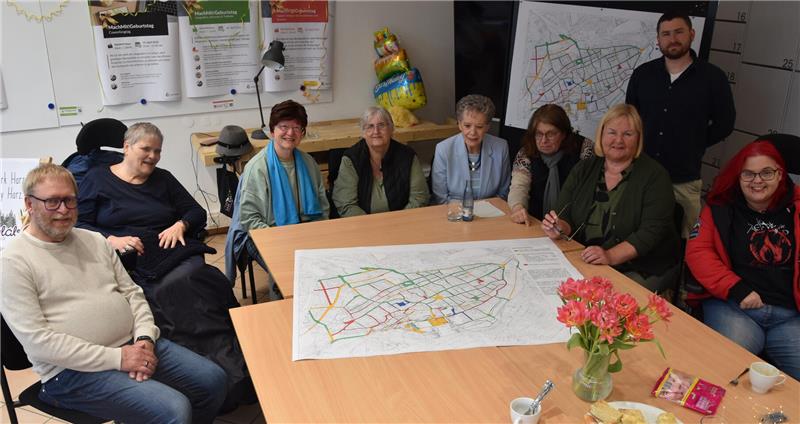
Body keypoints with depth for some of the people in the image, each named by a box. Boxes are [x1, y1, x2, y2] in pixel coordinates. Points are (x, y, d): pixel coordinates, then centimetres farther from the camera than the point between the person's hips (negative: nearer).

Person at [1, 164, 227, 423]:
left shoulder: (95, 241, 13)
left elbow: (132, 293, 14)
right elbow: (37, 341, -16)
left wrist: (144, 339, -6)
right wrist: (117, 358, -19)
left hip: (134, 345, 7)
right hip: (74, 369, -7)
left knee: (213, 380, 0)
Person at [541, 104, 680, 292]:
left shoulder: (654, 176, -5)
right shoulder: (583, 170, 9)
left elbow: (651, 231, -16)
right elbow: (566, 217, 5)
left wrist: (611, 256, -30)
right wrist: (559, 229, -20)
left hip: (643, 272, -3)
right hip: (586, 263, 4)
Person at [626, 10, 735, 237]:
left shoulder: (712, 77, -4)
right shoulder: (642, 73, 5)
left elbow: (724, 124, 4)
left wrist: (693, 146, 2)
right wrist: (640, 146, 6)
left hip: (684, 180, -2)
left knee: (685, 241, 3)